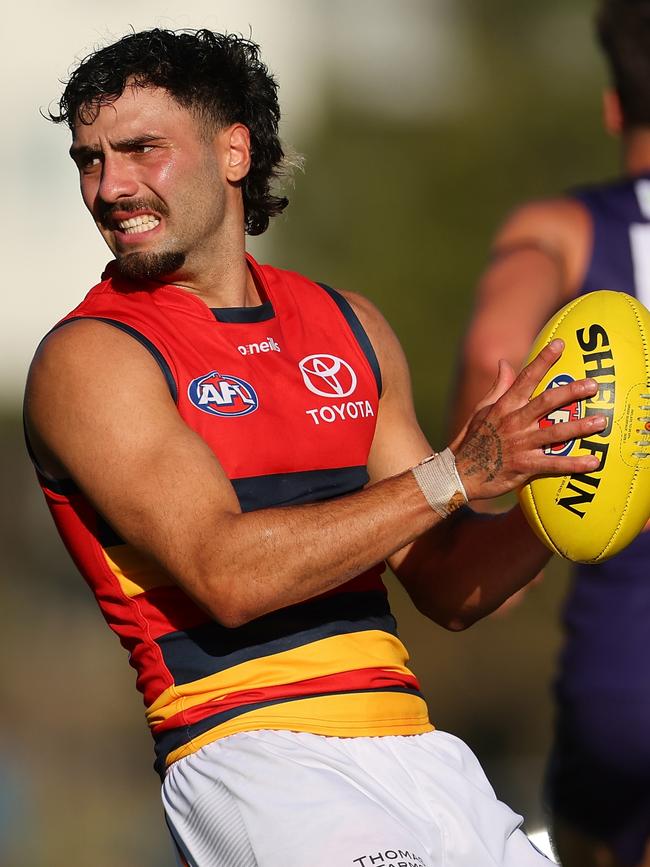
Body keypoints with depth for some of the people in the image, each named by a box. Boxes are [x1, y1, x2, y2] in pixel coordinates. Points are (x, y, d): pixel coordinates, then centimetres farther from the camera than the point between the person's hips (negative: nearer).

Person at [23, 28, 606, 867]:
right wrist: (455, 474, -15)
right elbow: (227, 576, -15)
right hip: (248, 754, -5)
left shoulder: (349, 327, 16)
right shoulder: (88, 357, -2)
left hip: (408, 742, 6)